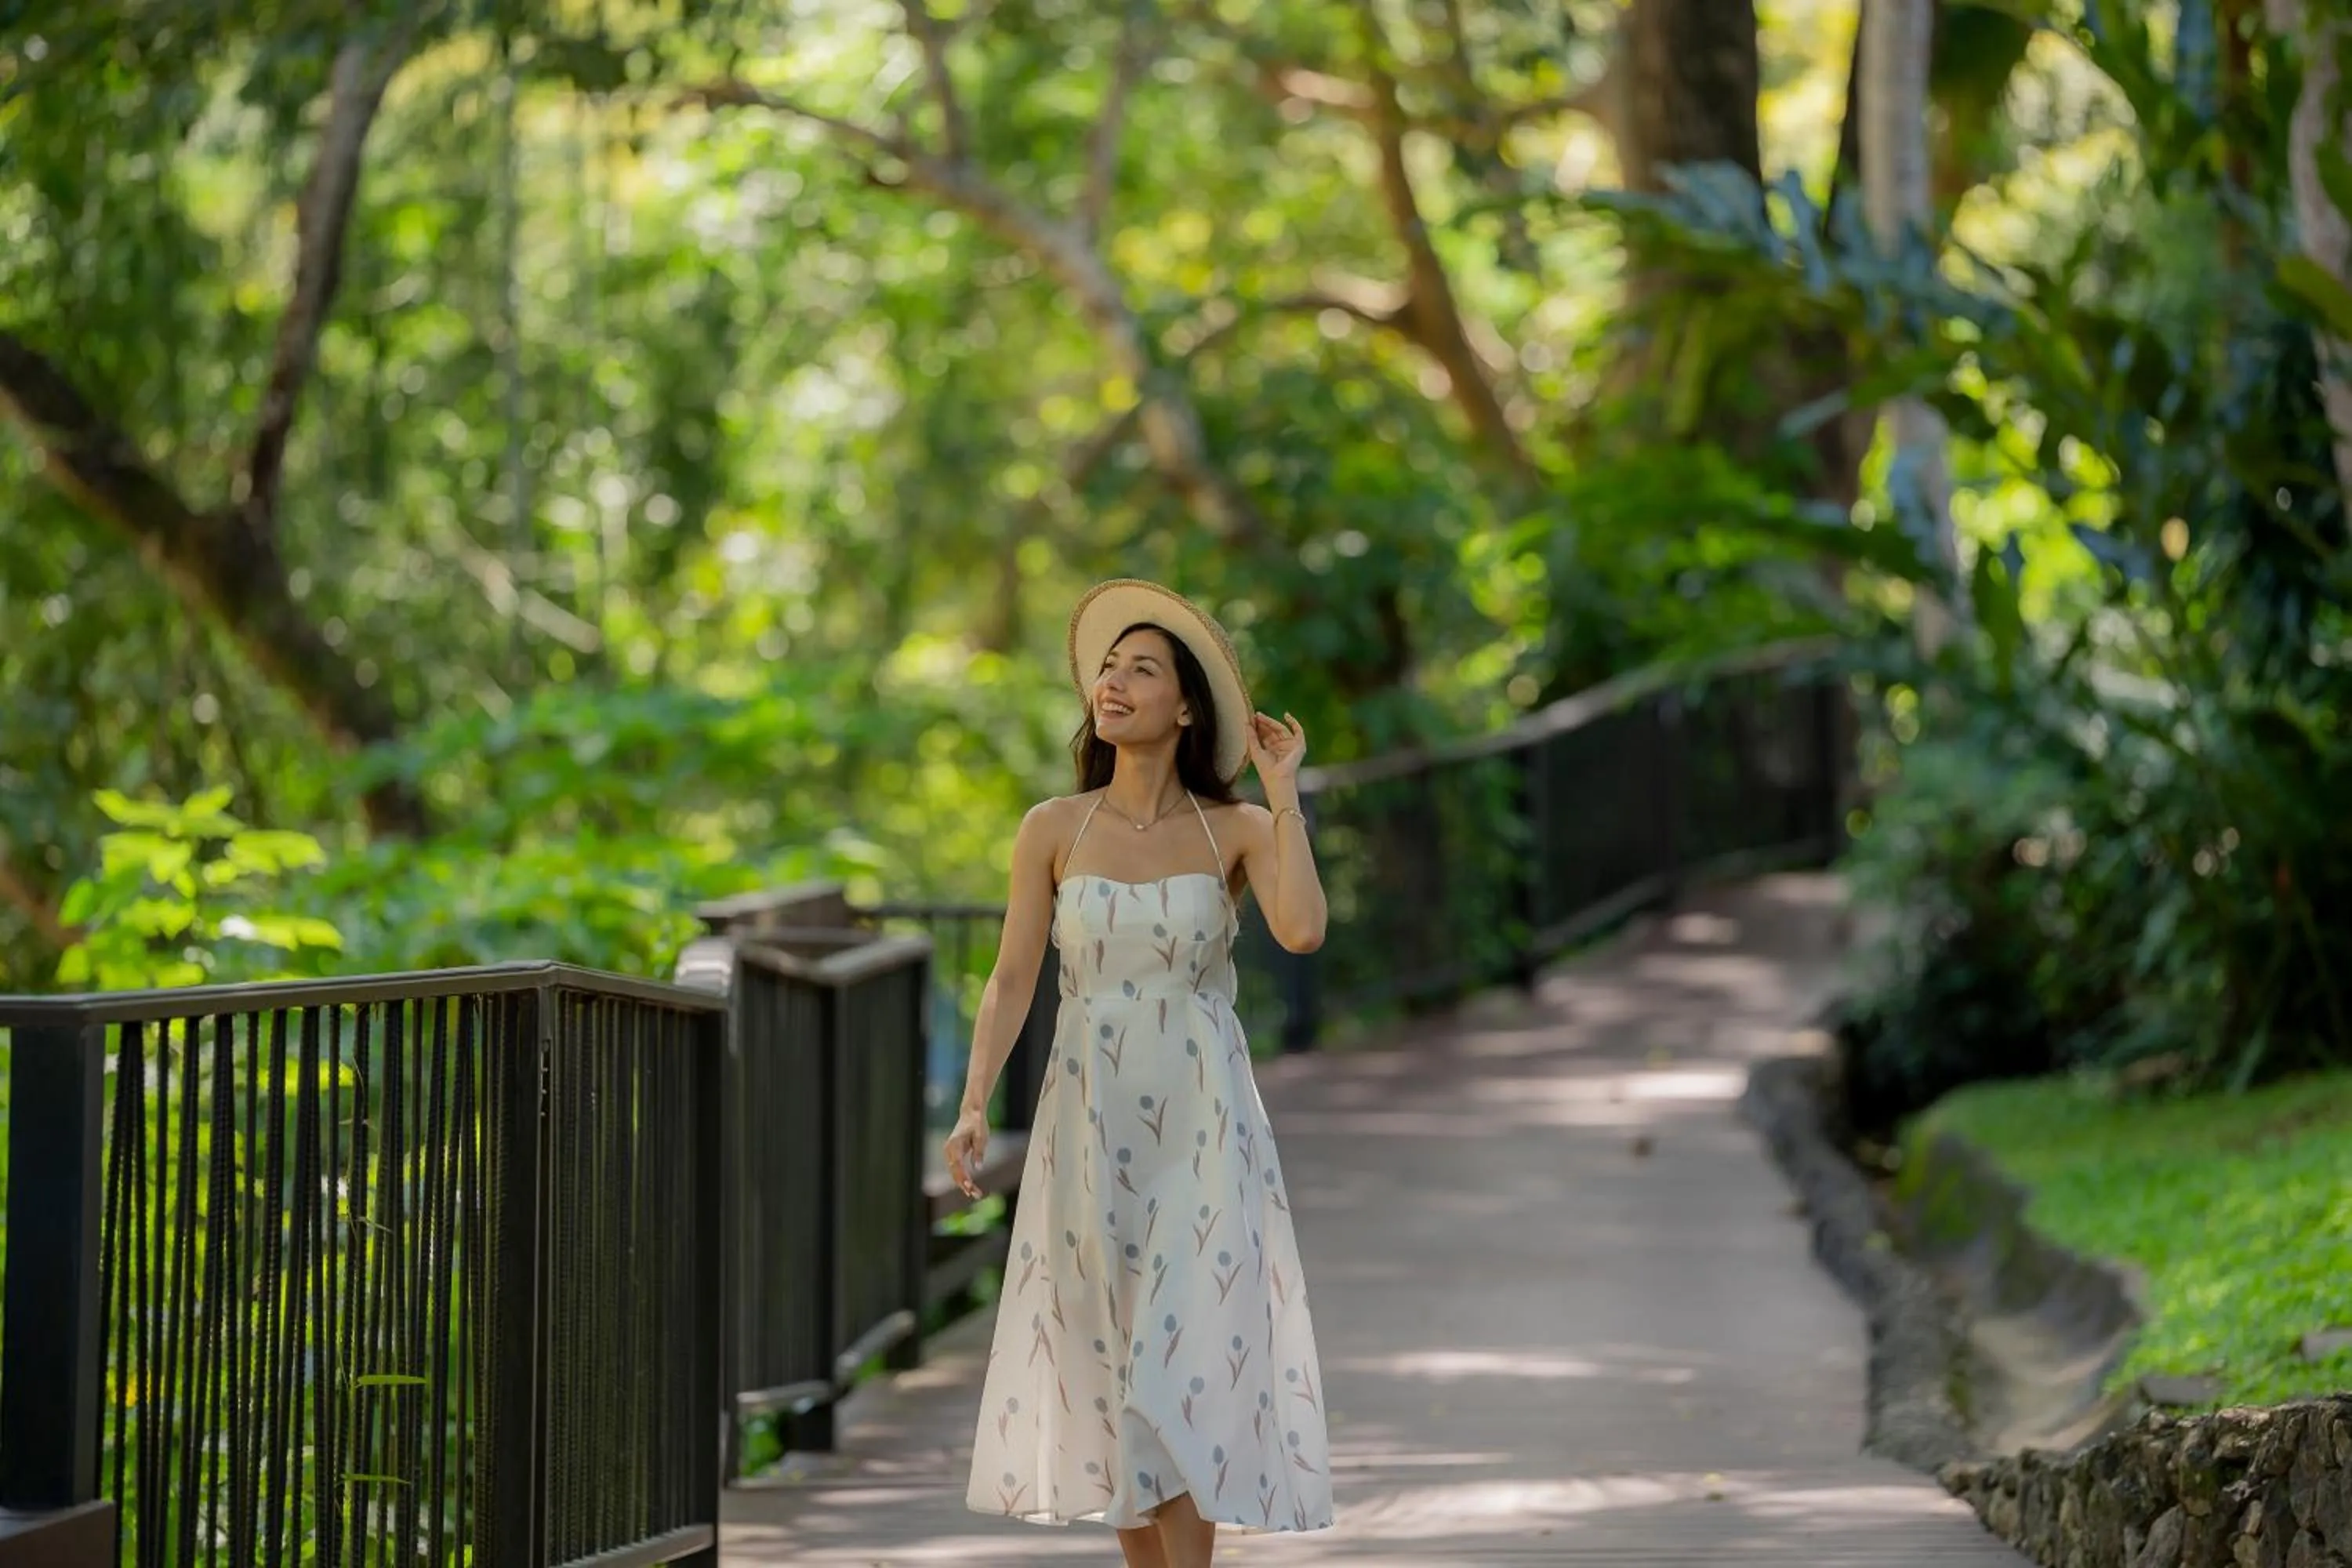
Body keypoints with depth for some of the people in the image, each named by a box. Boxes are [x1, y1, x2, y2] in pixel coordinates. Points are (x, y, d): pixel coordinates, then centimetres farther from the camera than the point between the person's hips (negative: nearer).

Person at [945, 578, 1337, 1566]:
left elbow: (1302, 930, -17)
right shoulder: (1053, 829, 3)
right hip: (1090, 1125, 2)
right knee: (1106, 1373, 4)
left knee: (1182, 1361, -10)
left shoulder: (1236, 829, 0)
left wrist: (1282, 789, -9)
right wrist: (973, 1105, -9)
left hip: (1202, 1129, -2)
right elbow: (1011, 980, 3)